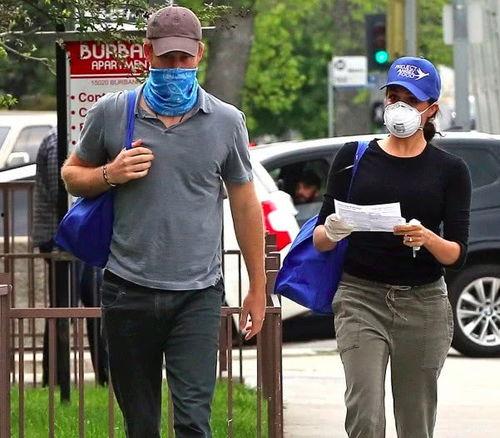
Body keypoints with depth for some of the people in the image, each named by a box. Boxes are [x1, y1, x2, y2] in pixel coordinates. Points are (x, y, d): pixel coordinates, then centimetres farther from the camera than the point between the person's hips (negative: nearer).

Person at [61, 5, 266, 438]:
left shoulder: (226, 122, 3)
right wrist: (110, 175, -8)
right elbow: (72, 175, 15)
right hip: (128, 290, 1)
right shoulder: (110, 113, 3)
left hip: (197, 296, -1)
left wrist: (258, 288, 11)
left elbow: (246, 207, 10)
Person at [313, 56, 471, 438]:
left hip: (424, 304, 1)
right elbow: (320, 240, 7)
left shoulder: (450, 170, 6)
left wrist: (428, 239, -21)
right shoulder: (353, 158, 7)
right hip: (362, 297, -1)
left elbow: (458, 255, 0)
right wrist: (331, 232, -17)